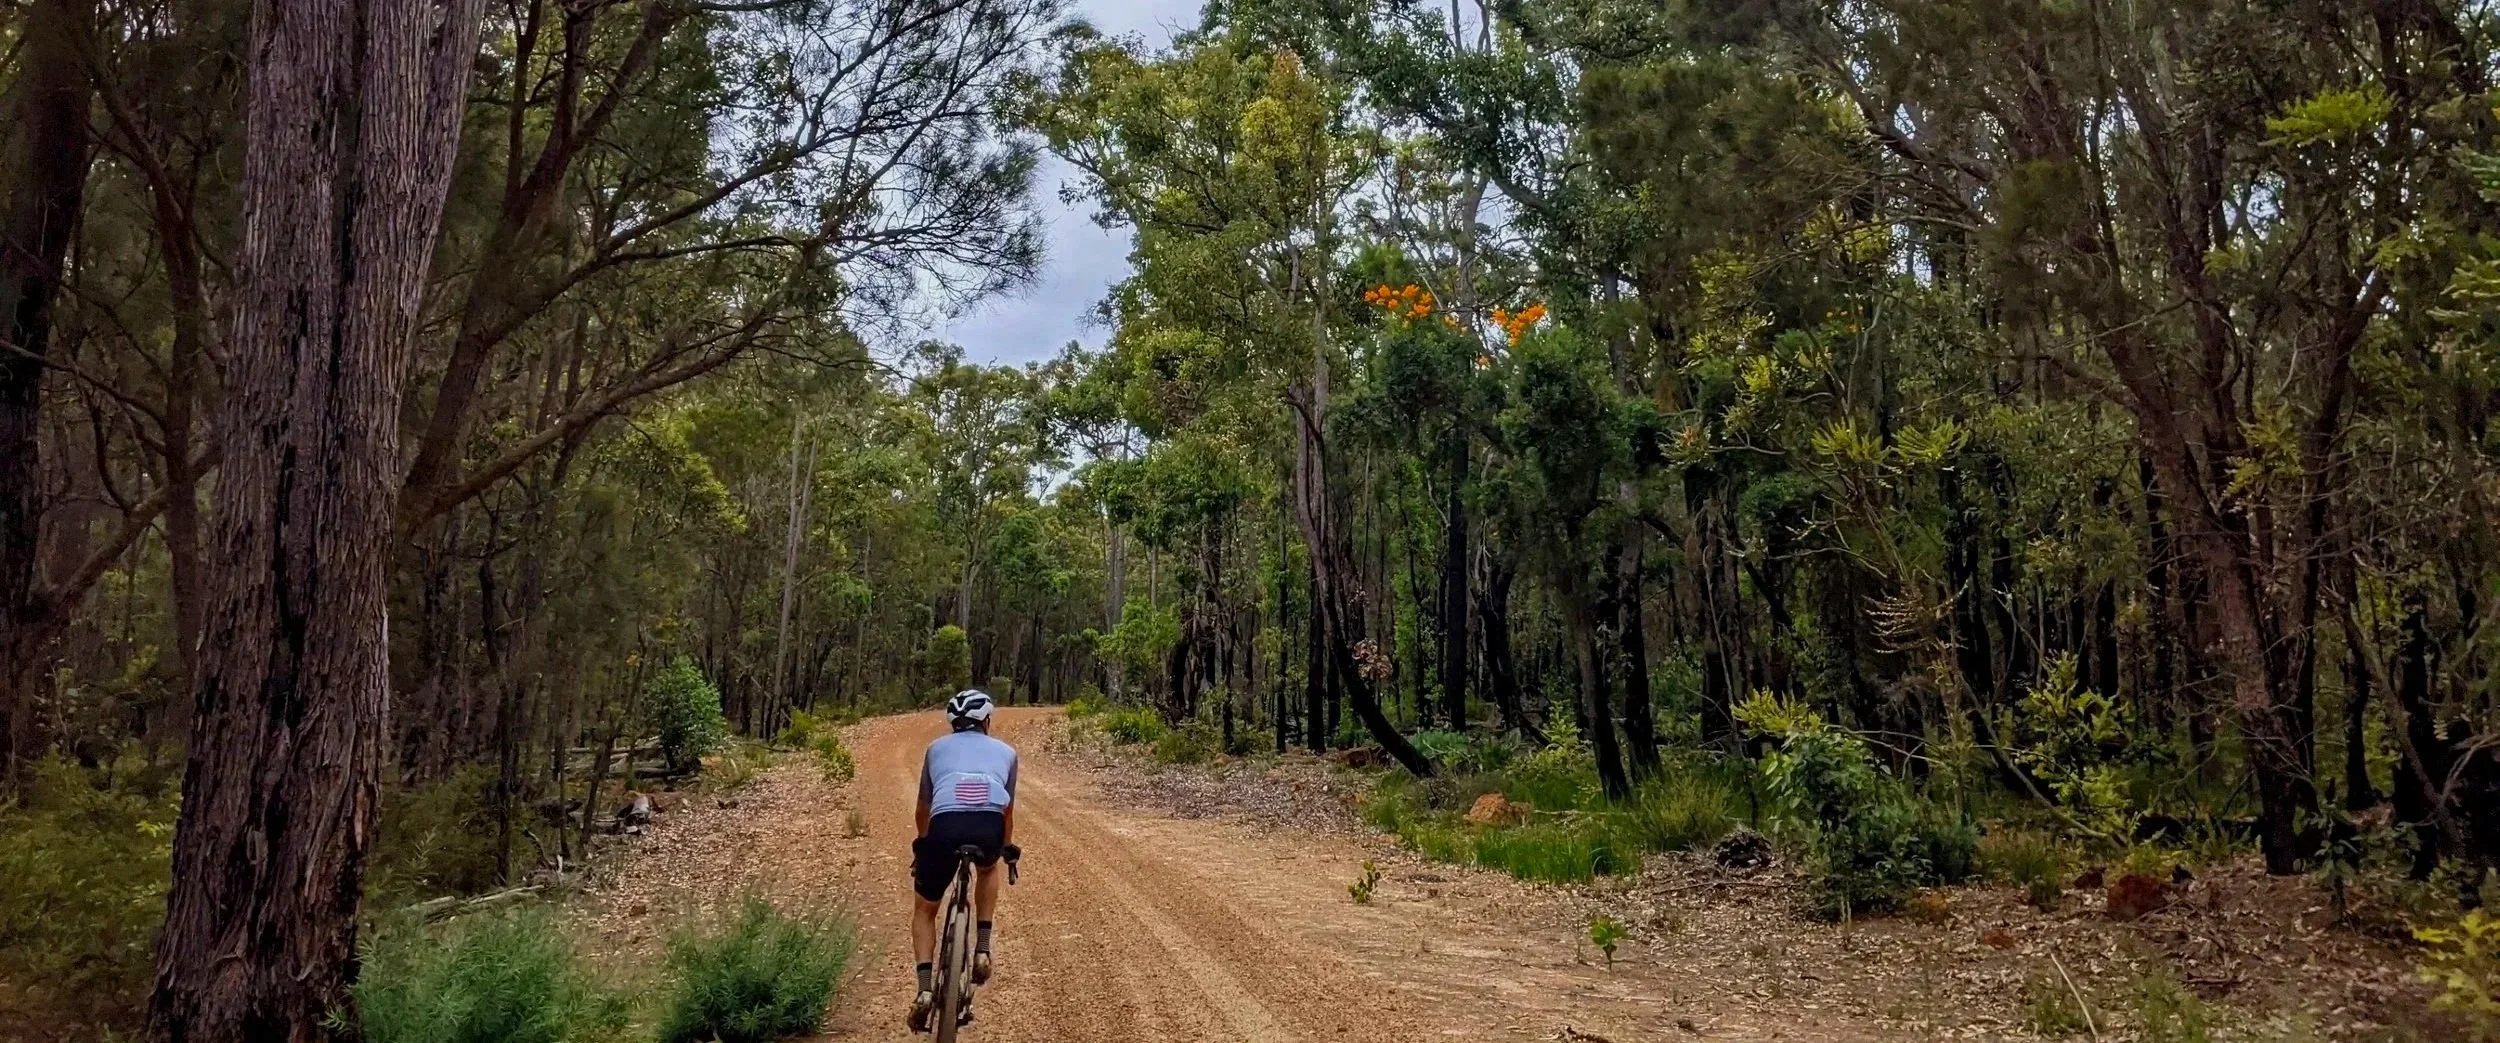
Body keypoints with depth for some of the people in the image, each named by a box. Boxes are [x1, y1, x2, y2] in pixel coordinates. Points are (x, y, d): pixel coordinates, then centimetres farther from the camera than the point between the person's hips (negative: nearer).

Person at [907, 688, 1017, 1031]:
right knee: (989, 869, 38)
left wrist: (924, 843, 60)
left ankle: (925, 990, 7)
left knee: (924, 910, 24)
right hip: (989, 829, 0)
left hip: (944, 827, 0)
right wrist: (1007, 847, 59)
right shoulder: (1005, 751, 29)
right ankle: (982, 949, 25)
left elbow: (923, 808, 40)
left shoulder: (937, 748, 30)